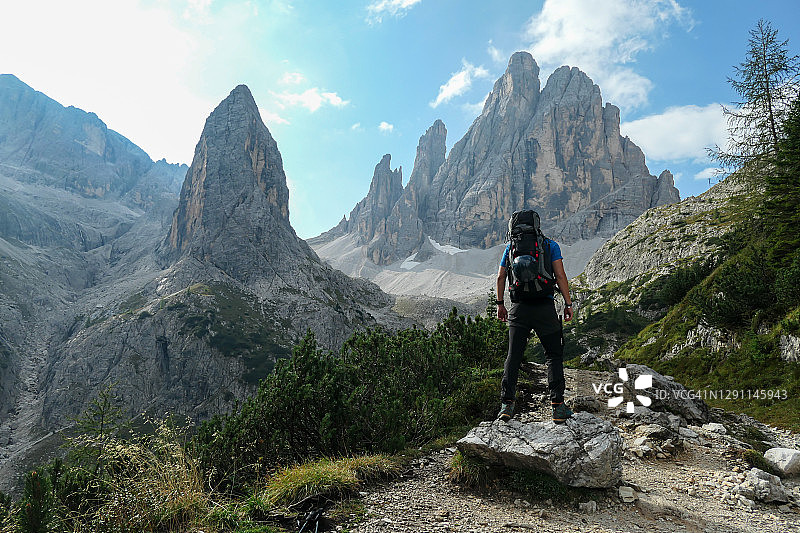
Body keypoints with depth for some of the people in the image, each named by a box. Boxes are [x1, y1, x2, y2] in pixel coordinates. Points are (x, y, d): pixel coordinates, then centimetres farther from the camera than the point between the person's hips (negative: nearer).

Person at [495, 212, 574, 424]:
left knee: (513, 357, 7)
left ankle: (506, 404, 4)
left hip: (519, 308, 2)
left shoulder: (511, 246, 11)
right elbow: (560, 276, -4)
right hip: (544, 306, -1)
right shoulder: (550, 245, 5)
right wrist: (568, 304, 1)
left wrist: (500, 304, 18)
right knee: (554, 356, 10)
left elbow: (500, 277, 9)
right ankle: (558, 406, 6)